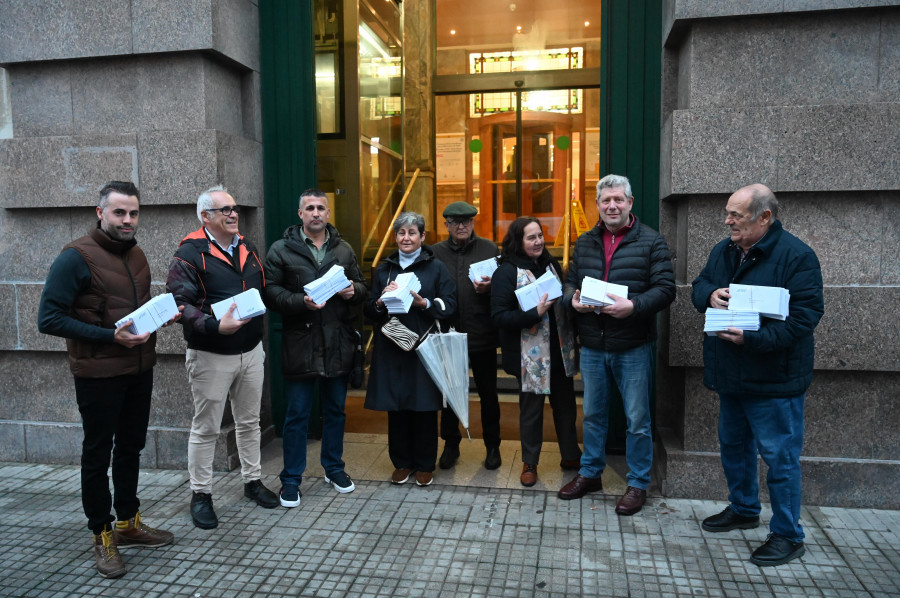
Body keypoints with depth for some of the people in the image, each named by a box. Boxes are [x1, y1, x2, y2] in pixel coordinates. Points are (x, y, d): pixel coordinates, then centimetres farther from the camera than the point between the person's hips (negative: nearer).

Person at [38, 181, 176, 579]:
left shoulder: (137, 256, 8)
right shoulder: (76, 257, -14)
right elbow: (49, 319, -17)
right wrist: (109, 336, -24)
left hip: (140, 369, 7)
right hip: (98, 374, -7)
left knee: (131, 447, 17)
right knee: (98, 454, 7)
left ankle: (128, 523, 33)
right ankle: (102, 536, 23)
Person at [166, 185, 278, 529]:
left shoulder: (247, 249, 10)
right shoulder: (190, 253, -11)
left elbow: (263, 292, 18)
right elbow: (179, 302, -19)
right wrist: (214, 326, -31)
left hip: (250, 351, 6)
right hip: (210, 355, -6)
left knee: (249, 421, 17)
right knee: (206, 428, 6)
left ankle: (252, 481, 32)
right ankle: (200, 495, 20)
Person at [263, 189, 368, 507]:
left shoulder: (344, 249, 10)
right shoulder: (281, 250, -2)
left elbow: (362, 286, 17)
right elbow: (271, 292, -8)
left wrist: (354, 290, -6)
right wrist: (301, 301, -22)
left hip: (338, 344, 4)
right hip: (300, 343, -4)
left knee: (336, 410, 16)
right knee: (297, 415, 4)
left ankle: (334, 468, 33)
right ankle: (291, 480, 18)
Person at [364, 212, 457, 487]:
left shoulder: (436, 268, 4)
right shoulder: (384, 269, 13)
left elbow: (448, 305, -3)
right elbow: (369, 310, 11)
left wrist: (423, 303, -19)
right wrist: (381, 301, -9)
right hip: (391, 348, 3)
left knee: (424, 407, 2)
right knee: (396, 407, 6)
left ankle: (425, 464, 17)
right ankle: (402, 462, 22)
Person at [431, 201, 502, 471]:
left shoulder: (489, 249, 1)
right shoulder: (436, 252, 5)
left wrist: (489, 288, -18)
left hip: (482, 334, -1)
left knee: (488, 393, 10)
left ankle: (492, 446, 27)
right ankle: (451, 444, 31)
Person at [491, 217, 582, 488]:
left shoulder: (551, 264, 8)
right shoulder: (506, 272, -11)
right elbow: (499, 316, -18)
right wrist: (535, 313, -25)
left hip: (559, 350, 6)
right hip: (530, 354, -5)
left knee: (565, 403, 16)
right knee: (531, 408, 7)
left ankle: (570, 455, 33)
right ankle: (529, 463, 24)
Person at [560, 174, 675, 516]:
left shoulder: (651, 241, -5)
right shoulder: (584, 242, 9)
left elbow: (665, 289, -10)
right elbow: (570, 281, 13)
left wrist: (634, 305, -26)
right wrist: (572, 299, -9)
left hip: (633, 347, -4)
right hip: (592, 346, 4)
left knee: (637, 419, 7)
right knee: (593, 414, 17)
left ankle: (638, 484, 24)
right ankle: (590, 474, 34)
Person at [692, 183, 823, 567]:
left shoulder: (796, 256, -16)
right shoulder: (723, 252, 7)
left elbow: (805, 316, -21)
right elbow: (699, 286, 14)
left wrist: (752, 338, -31)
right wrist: (709, 294, -11)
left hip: (773, 379, -8)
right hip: (730, 376, 8)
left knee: (779, 456, 3)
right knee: (733, 445, 21)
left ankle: (788, 536, 20)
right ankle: (743, 509, 42)